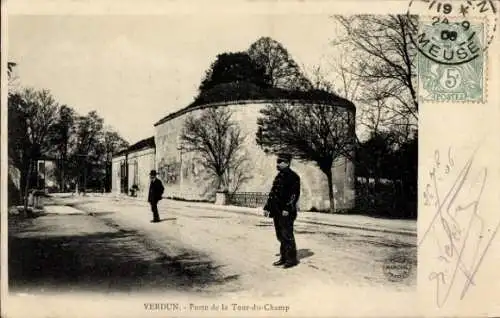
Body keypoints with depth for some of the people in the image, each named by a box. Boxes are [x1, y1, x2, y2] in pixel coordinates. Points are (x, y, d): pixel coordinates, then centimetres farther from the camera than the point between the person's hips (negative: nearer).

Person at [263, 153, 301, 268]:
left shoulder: (293, 177, -9)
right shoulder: (278, 177, 16)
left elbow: (294, 194, -16)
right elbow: (272, 193, 19)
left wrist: (287, 208, -22)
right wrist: (267, 207, 14)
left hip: (287, 212, -8)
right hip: (277, 211, 8)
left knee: (287, 235, -4)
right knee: (280, 236, 12)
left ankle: (292, 259, 5)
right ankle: (283, 258, 21)